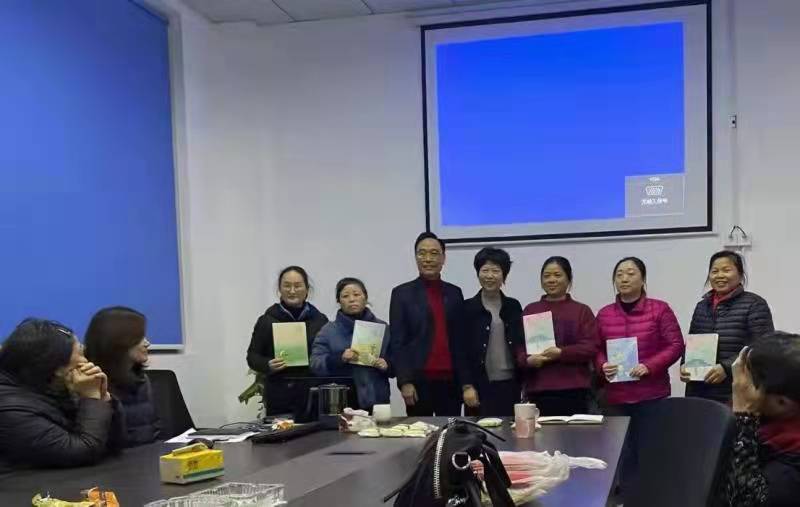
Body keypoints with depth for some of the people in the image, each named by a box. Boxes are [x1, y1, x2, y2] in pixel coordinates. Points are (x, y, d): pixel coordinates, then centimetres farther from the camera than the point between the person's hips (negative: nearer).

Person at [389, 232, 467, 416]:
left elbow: (460, 339, 12)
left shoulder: (455, 293, 12)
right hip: (419, 381, -2)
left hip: (450, 381, 3)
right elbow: (397, 342, -1)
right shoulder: (402, 294, 3)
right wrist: (405, 382, -8)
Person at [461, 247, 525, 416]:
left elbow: (521, 345, 14)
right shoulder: (467, 308, 1)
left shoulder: (513, 307, 10)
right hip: (481, 387, -3)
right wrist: (467, 386, -8)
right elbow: (461, 350, -2)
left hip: (510, 385, 3)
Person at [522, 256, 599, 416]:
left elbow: (591, 347, -1)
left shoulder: (582, 311, 8)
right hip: (537, 390, 2)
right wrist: (528, 360, -11)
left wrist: (561, 353, -14)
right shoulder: (530, 310, 15)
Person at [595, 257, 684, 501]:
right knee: (623, 454, 5)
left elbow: (676, 345, -4)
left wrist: (649, 366, -16)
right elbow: (596, 350, 13)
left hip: (652, 395, -2)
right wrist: (603, 366, -9)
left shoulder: (659, 309, -1)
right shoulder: (604, 314, 8)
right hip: (616, 396, 3)